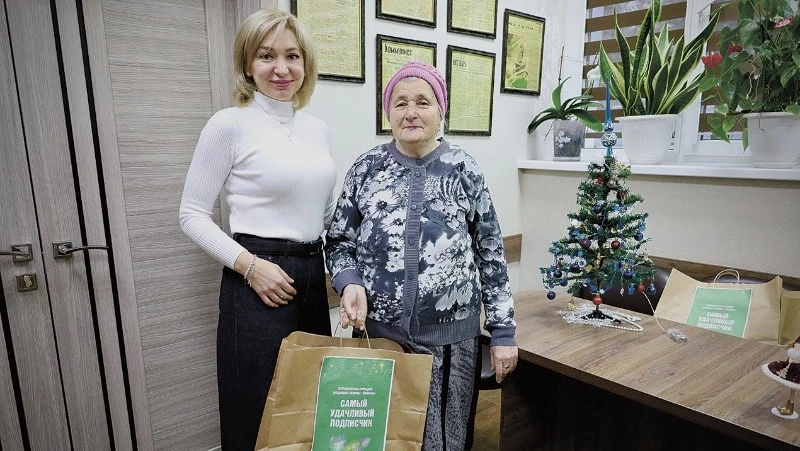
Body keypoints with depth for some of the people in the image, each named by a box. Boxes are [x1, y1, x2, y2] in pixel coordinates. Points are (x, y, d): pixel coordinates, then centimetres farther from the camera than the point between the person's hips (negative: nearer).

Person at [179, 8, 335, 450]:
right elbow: (192, 215, -6)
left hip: (313, 276, 6)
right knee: (258, 414, 10)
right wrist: (248, 265, -17)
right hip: (261, 280, -5)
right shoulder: (230, 124, -8)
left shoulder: (318, 129, 9)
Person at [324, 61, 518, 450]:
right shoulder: (367, 168, 0)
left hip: (450, 336, 0)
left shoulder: (464, 170, -2)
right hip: (378, 333, 1)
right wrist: (350, 283, -13)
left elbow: (492, 255, 2)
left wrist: (503, 331, 1)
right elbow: (338, 242, 7)